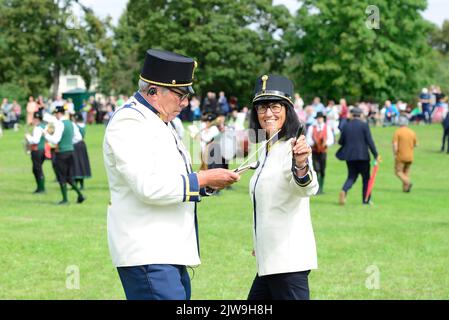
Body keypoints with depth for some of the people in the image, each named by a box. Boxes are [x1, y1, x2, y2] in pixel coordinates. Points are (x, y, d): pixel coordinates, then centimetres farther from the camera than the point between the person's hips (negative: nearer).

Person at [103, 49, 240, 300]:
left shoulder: (159, 122, 19)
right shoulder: (128, 123, -13)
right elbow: (149, 187, -23)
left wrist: (208, 183, 7)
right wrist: (203, 179, -15)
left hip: (168, 251, 10)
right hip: (146, 254, -10)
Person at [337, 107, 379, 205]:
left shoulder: (346, 126, 4)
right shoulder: (364, 125, -5)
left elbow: (341, 141, 6)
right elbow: (369, 141, -10)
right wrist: (375, 155, -6)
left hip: (349, 156, 3)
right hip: (362, 156, -3)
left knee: (351, 177, 10)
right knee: (366, 178, 9)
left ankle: (344, 191, -18)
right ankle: (366, 200, 9)